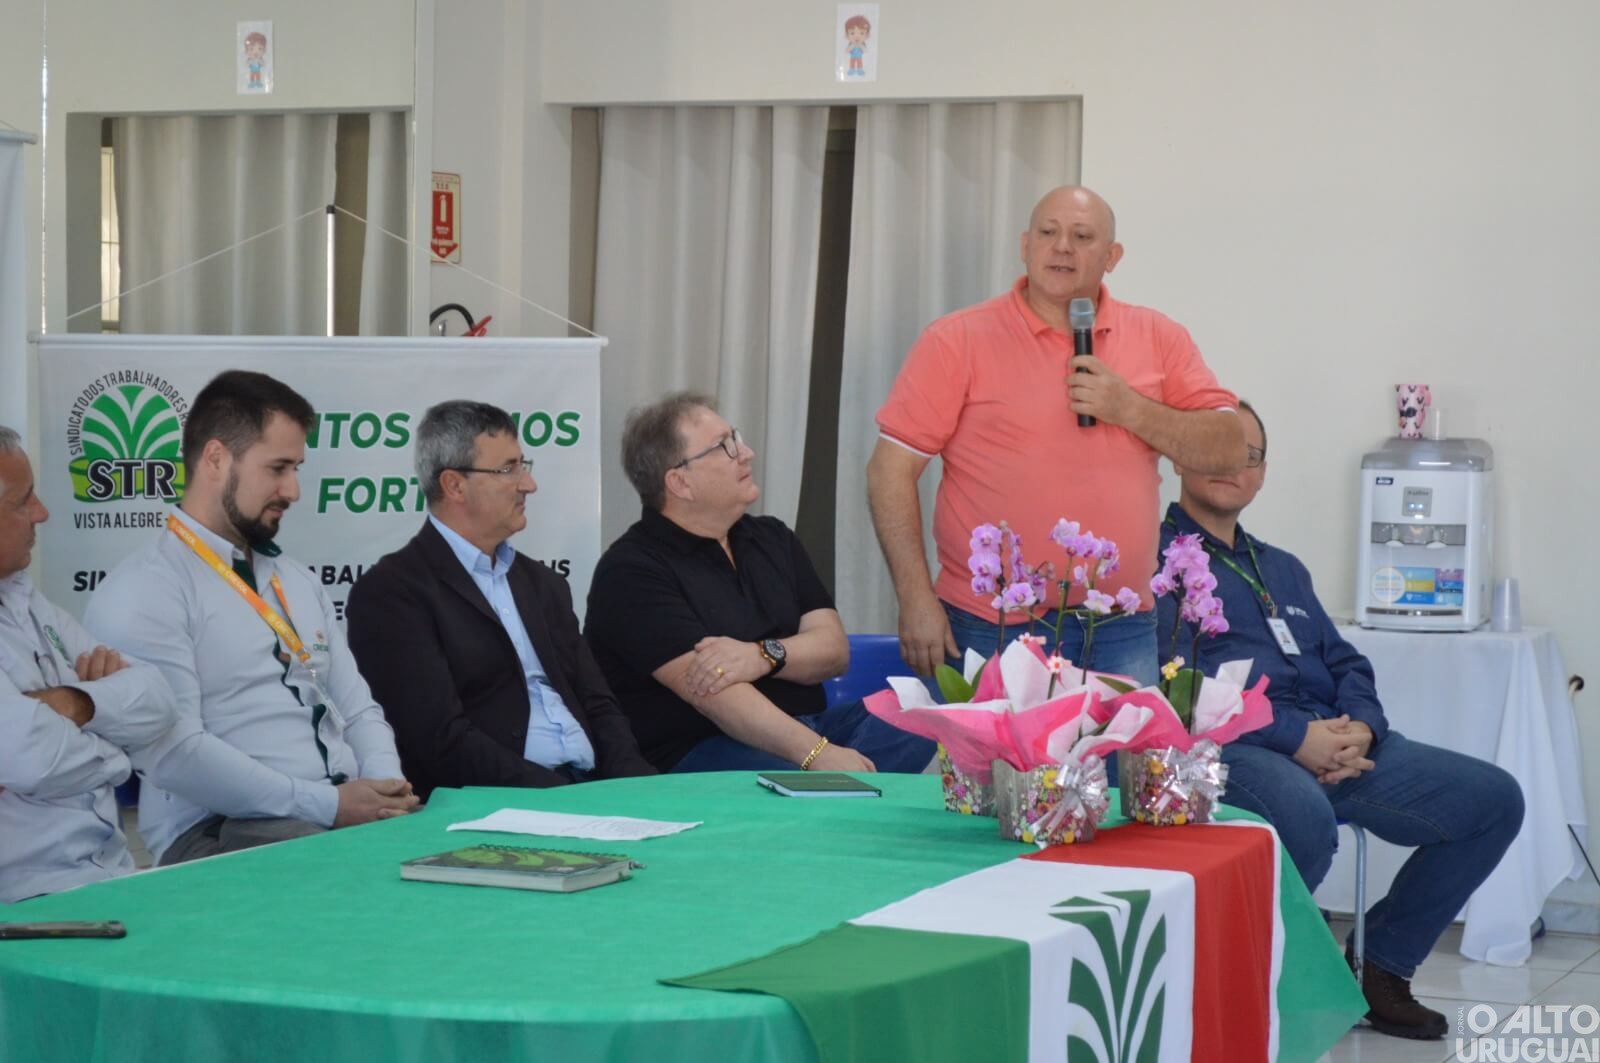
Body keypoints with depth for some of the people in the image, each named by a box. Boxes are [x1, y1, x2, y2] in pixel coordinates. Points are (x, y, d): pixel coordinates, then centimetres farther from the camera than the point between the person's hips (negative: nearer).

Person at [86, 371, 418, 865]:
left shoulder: (297, 581, 21)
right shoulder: (142, 591, -5)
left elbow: (357, 710, 20)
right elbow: (175, 753, -16)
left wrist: (383, 790, -3)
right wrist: (326, 804, -18)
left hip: (350, 814, 7)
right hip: (222, 832, -7)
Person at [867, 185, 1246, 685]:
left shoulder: (1158, 338, 8)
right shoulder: (957, 341, -1)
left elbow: (1227, 449, 4)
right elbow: (890, 470, -4)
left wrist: (1130, 409, -11)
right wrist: (916, 599, -11)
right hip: (988, 631, -2)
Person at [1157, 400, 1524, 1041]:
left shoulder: (1283, 569, 29)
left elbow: (1344, 664, 22)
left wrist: (1361, 727, -2)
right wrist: (1295, 736, -18)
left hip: (1338, 745, 8)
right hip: (1229, 748, -8)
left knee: (1494, 799, -4)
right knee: (1305, 816, -41)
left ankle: (1381, 965, 8)